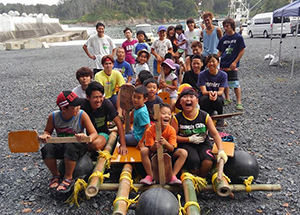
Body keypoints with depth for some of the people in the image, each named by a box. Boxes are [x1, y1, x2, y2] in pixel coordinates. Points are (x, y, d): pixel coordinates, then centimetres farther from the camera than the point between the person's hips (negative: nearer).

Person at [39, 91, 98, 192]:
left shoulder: (82, 115, -14)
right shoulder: (53, 116, -7)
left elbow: (94, 133, -13)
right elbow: (48, 131, 11)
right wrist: (45, 135, -13)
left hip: (78, 146, -2)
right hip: (60, 145, 3)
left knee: (70, 147, -37)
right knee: (47, 149, -28)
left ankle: (68, 177, -12)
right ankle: (56, 175, 1)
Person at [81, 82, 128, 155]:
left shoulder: (106, 103, -18)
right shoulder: (83, 106, -19)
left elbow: (118, 123, -15)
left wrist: (123, 145, -19)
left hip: (102, 133, -1)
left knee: (96, 143, -34)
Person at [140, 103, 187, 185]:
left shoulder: (171, 130, -17)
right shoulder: (150, 130, -20)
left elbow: (172, 149, -21)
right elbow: (151, 149, -19)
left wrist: (165, 143, -43)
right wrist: (155, 146, -44)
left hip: (168, 152, 1)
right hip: (154, 153, -1)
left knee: (184, 153, -22)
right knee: (143, 151, -30)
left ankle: (172, 176, -16)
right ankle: (150, 176, -16)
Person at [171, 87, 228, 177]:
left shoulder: (204, 116, -3)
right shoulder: (177, 118, -5)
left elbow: (215, 134, -5)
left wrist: (221, 151, -16)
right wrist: (190, 139, -13)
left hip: (203, 144, 2)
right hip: (186, 145, -1)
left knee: (208, 161, -28)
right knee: (193, 160, -31)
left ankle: (202, 176, 5)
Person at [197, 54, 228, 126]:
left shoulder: (223, 75, -5)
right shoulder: (202, 74, -7)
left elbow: (221, 91, -13)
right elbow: (203, 91, -15)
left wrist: (216, 93, -38)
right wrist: (209, 93, -40)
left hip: (217, 96, 1)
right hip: (205, 97, -1)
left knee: (218, 100, -33)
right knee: (205, 98, -35)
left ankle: (220, 118, -4)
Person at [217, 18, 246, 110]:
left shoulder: (238, 37, -6)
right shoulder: (223, 39, 8)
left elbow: (242, 51, -5)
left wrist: (235, 62, -12)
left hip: (232, 65, -6)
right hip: (223, 64, 6)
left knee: (235, 83, -10)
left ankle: (239, 102, -3)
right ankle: (227, 99, 28)